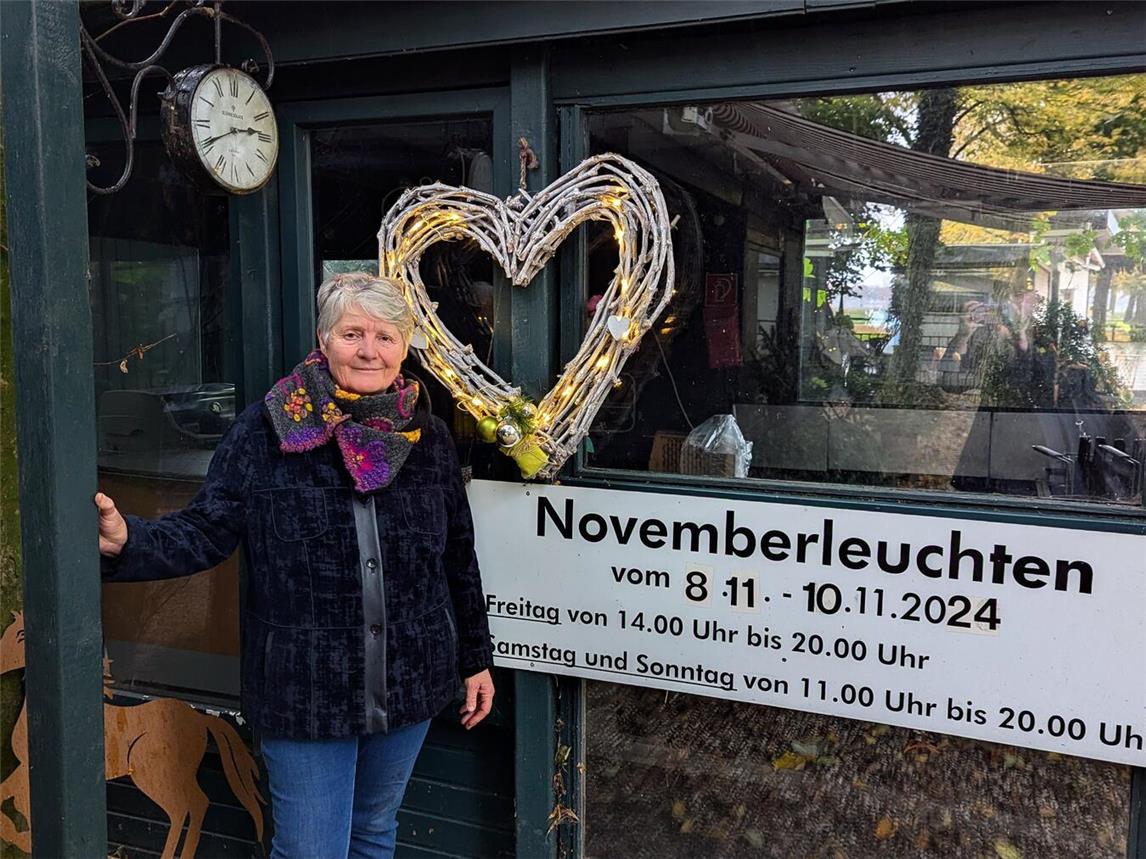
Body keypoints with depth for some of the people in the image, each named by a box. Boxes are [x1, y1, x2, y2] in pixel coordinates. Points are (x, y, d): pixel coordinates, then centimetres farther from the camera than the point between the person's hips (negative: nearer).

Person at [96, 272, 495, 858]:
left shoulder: (427, 438, 1)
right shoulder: (265, 432, -8)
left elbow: (458, 557, 8)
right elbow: (206, 530, -7)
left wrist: (475, 658, 12)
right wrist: (127, 541, -27)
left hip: (409, 687, 3)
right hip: (304, 693, -3)